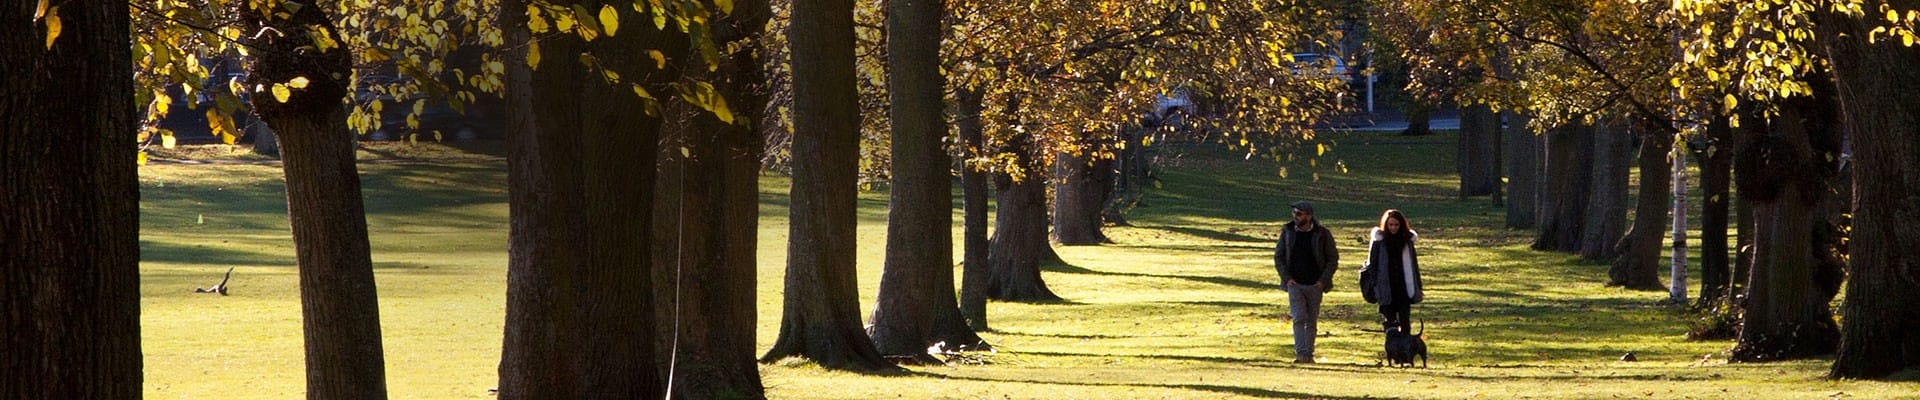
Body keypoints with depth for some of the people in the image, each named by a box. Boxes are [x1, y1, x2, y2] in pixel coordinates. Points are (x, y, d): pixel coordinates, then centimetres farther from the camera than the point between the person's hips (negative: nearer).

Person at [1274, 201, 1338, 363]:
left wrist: (1323, 280, -8)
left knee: (1312, 322, 6)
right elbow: (1278, 257, 8)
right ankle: (1300, 354, -18)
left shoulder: (1322, 234, -4)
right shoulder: (1288, 232, 2)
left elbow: (1333, 259, 2)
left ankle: (1309, 354, 14)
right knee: (1299, 318, -13)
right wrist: (1287, 278, -4)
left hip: (1314, 285, 0)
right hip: (1295, 283, 0)